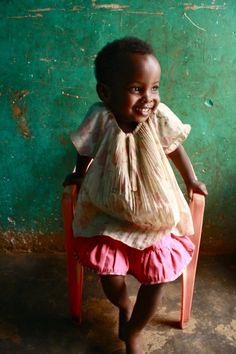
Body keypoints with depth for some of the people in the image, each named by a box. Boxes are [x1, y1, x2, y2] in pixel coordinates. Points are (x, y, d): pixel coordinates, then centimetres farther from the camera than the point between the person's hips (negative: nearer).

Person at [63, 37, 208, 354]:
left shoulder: (159, 117, -17)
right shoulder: (100, 118, -20)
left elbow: (175, 148, 2)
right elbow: (87, 152, 0)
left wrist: (192, 182, 11)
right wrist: (79, 175, 16)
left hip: (155, 214, 1)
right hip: (108, 214, 0)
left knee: (158, 273, -7)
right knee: (108, 268, -10)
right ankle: (124, 307, 30)